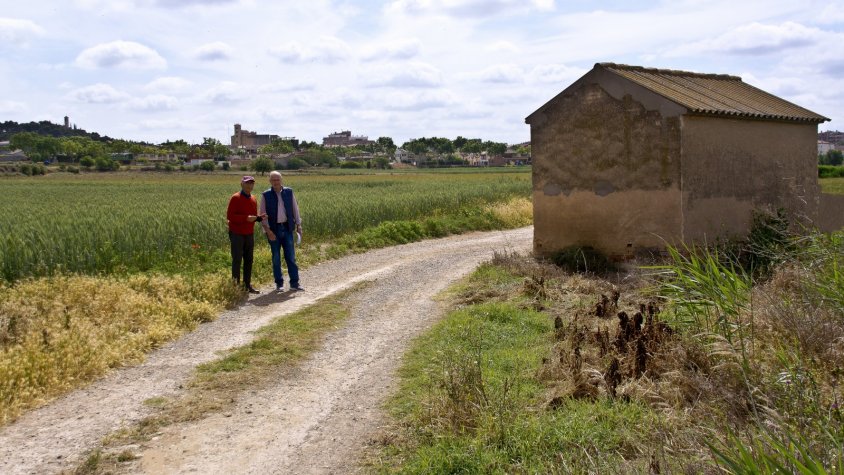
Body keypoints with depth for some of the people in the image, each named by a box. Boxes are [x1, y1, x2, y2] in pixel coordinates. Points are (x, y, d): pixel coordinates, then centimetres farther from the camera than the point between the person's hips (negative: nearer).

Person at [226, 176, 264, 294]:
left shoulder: (253, 199, 13)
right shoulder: (235, 198, -8)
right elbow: (229, 216, -14)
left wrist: (259, 217, -2)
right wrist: (246, 218, -23)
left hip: (249, 234, 7)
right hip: (237, 234, -6)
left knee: (248, 260, 8)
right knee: (237, 260, -3)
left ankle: (247, 285, 14)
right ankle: (236, 285, 2)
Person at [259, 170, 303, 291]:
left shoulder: (289, 192, 4)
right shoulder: (266, 195, -2)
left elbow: (295, 209, 9)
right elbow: (263, 214, -3)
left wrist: (298, 225, 4)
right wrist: (268, 230, -11)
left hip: (287, 228, 1)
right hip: (273, 230, -1)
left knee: (291, 256, 2)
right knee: (276, 258, 6)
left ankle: (294, 283, 5)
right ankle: (279, 283, 14)